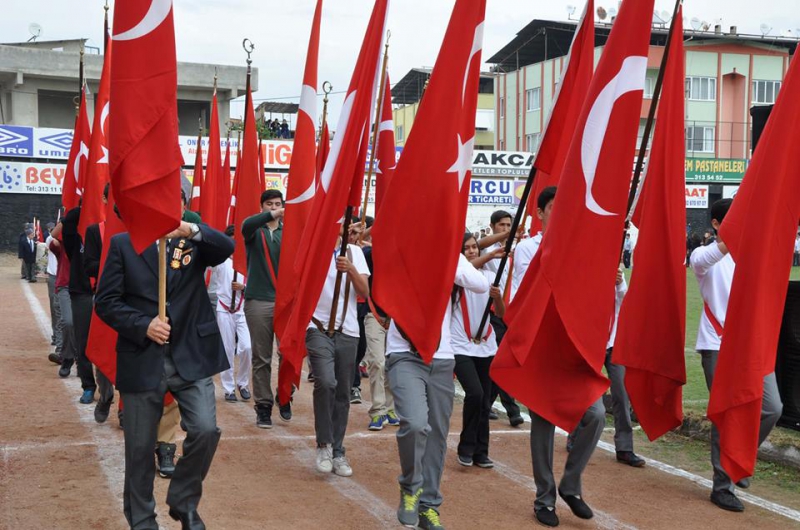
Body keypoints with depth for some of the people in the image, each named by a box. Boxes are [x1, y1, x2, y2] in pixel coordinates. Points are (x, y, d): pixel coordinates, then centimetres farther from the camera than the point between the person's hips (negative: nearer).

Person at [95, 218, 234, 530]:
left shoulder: (194, 241, 6)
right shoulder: (123, 244, 3)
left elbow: (226, 248, -14)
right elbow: (106, 302, -1)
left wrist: (193, 231, -31)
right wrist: (142, 326, -15)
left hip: (191, 357, 1)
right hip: (142, 360, -1)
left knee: (206, 430, -12)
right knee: (140, 448, 7)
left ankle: (184, 501, 13)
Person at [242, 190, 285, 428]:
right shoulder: (255, 231, 4)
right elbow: (247, 225, -21)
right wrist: (272, 215, -38)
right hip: (258, 301, -1)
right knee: (261, 358, 2)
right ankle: (263, 406, 11)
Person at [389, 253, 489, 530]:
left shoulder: (452, 256, 7)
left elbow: (482, 285, -7)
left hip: (442, 359, 4)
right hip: (405, 355, -4)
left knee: (437, 434, 8)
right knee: (415, 423, -24)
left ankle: (428, 505, 23)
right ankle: (410, 487, 2)